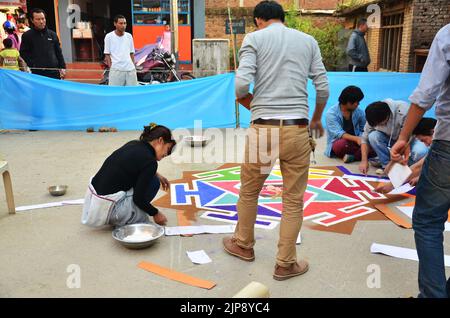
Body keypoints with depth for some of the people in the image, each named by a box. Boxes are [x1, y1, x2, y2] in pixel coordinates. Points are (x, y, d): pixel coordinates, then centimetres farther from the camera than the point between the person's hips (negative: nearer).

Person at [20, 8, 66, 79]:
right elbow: (23, 54, 6)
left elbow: (58, 53, 16)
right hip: (37, 73, -3)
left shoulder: (52, 34, 14)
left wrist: (62, 67, 8)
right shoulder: (27, 36, 6)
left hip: (54, 73, 3)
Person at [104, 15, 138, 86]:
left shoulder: (129, 36, 11)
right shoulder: (109, 36, -1)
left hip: (130, 69, 4)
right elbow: (107, 55, 1)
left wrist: (134, 68, 11)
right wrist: (111, 68, -8)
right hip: (116, 70, -4)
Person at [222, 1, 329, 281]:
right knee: (293, 200, 11)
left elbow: (241, 84, -8)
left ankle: (243, 245, 37)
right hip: (298, 129, 2)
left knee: (249, 191, 19)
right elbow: (323, 88, 8)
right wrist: (317, 120, 24)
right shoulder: (308, 40, 13)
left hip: (263, 129, -1)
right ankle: (285, 264, 22)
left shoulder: (254, 38, 5)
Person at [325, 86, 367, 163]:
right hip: (337, 142, -4)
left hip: (354, 142, 4)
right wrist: (356, 138, -36)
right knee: (342, 143, -39)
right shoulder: (331, 113, -12)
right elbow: (338, 133, -22)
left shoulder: (360, 112, 1)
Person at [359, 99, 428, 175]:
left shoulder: (402, 110, -33)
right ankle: (386, 165, -11)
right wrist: (364, 160, -21)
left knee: (421, 152, -35)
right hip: (389, 139, 3)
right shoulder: (374, 117, -19)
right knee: (373, 136, -26)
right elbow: (365, 138, -11)